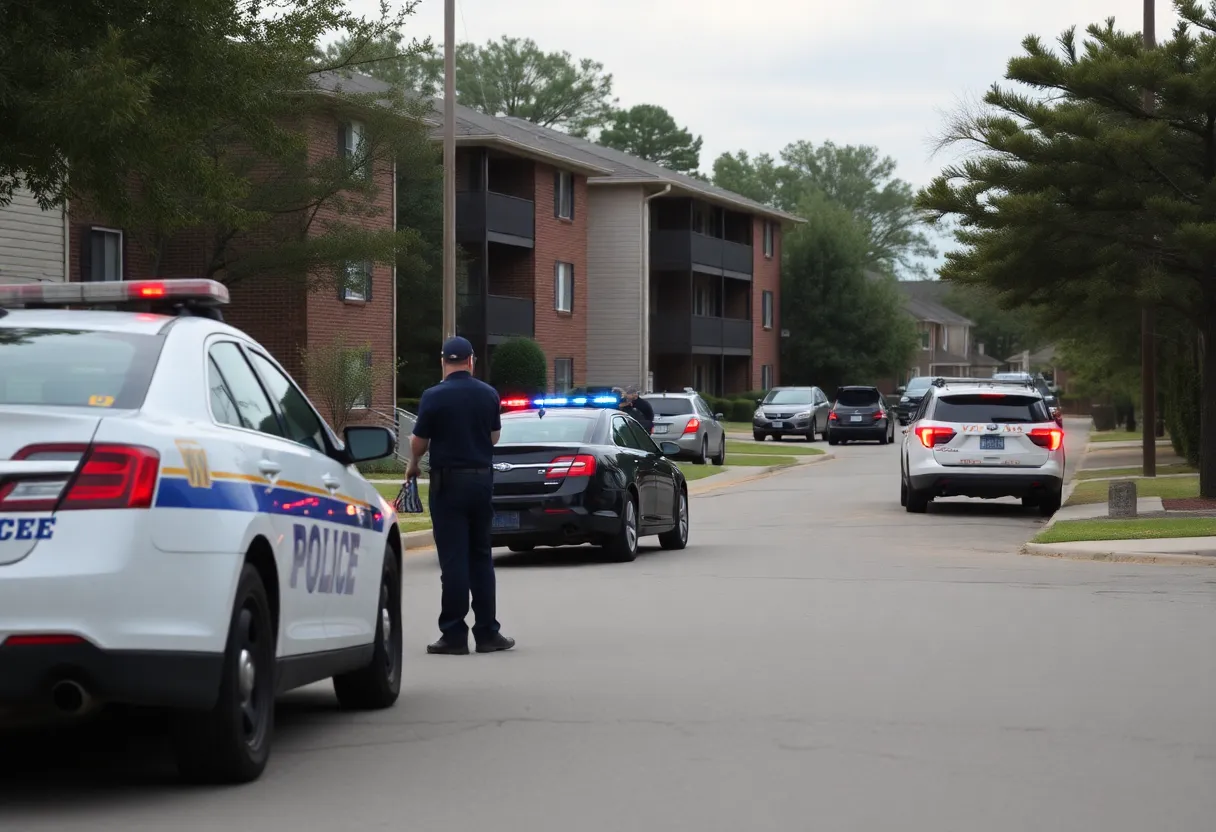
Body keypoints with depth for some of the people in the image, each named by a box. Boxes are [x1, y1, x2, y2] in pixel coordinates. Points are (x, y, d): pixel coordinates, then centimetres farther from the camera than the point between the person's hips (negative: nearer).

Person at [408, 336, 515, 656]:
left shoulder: (434, 396, -11)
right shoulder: (489, 394, 2)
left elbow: (418, 443, -6)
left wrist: (413, 465, 14)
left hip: (449, 481, -4)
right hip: (482, 478, 4)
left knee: (453, 559, -2)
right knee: (481, 557, 12)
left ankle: (454, 635, -2)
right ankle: (487, 632, 13)